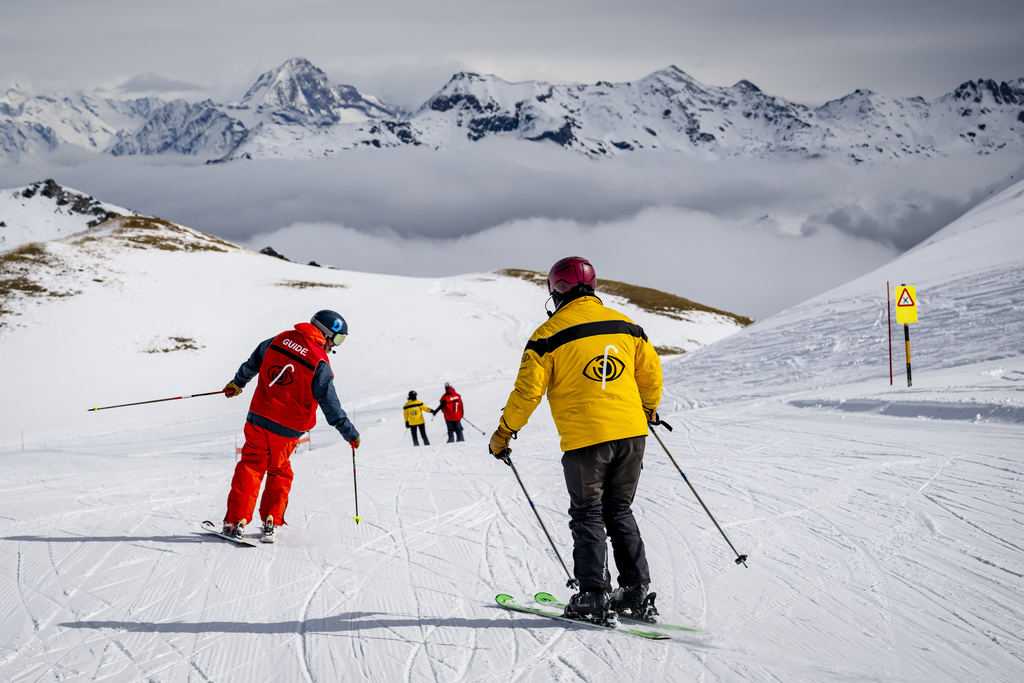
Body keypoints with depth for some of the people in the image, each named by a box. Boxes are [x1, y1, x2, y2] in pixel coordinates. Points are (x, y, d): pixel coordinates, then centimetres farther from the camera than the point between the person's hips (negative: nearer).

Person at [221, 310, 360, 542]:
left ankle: (236, 521, 1)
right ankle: (271, 521, 11)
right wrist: (351, 434, -1)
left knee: (251, 467, 8)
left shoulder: (279, 340, 3)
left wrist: (238, 382, 36)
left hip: (258, 419, 3)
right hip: (287, 429, -3)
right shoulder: (320, 364, -13)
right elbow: (331, 406, -11)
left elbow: (252, 363, 18)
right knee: (279, 472, 17)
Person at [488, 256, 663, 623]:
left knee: (588, 515, 7)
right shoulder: (625, 325, 8)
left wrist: (503, 434, 6)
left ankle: (594, 596, 4)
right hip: (631, 431, 4)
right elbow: (651, 371, 16)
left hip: (585, 438, -4)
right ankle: (636, 592, 12)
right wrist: (649, 410, 35)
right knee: (619, 512, 15)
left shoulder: (549, 335, -5)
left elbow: (528, 391, -6)